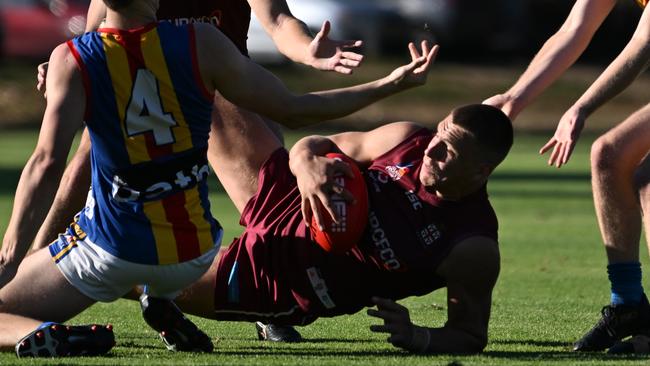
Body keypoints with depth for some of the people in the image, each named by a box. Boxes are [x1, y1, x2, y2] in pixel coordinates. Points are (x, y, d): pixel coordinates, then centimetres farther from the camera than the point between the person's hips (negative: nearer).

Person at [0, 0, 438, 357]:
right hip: (195, 249, 4)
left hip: (110, 250, -4)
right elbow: (294, 110, -4)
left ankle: (36, 334, -23)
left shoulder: (71, 61, -14)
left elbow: (47, 165, -24)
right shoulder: (201, 44, -10)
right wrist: (390, 84, 7)